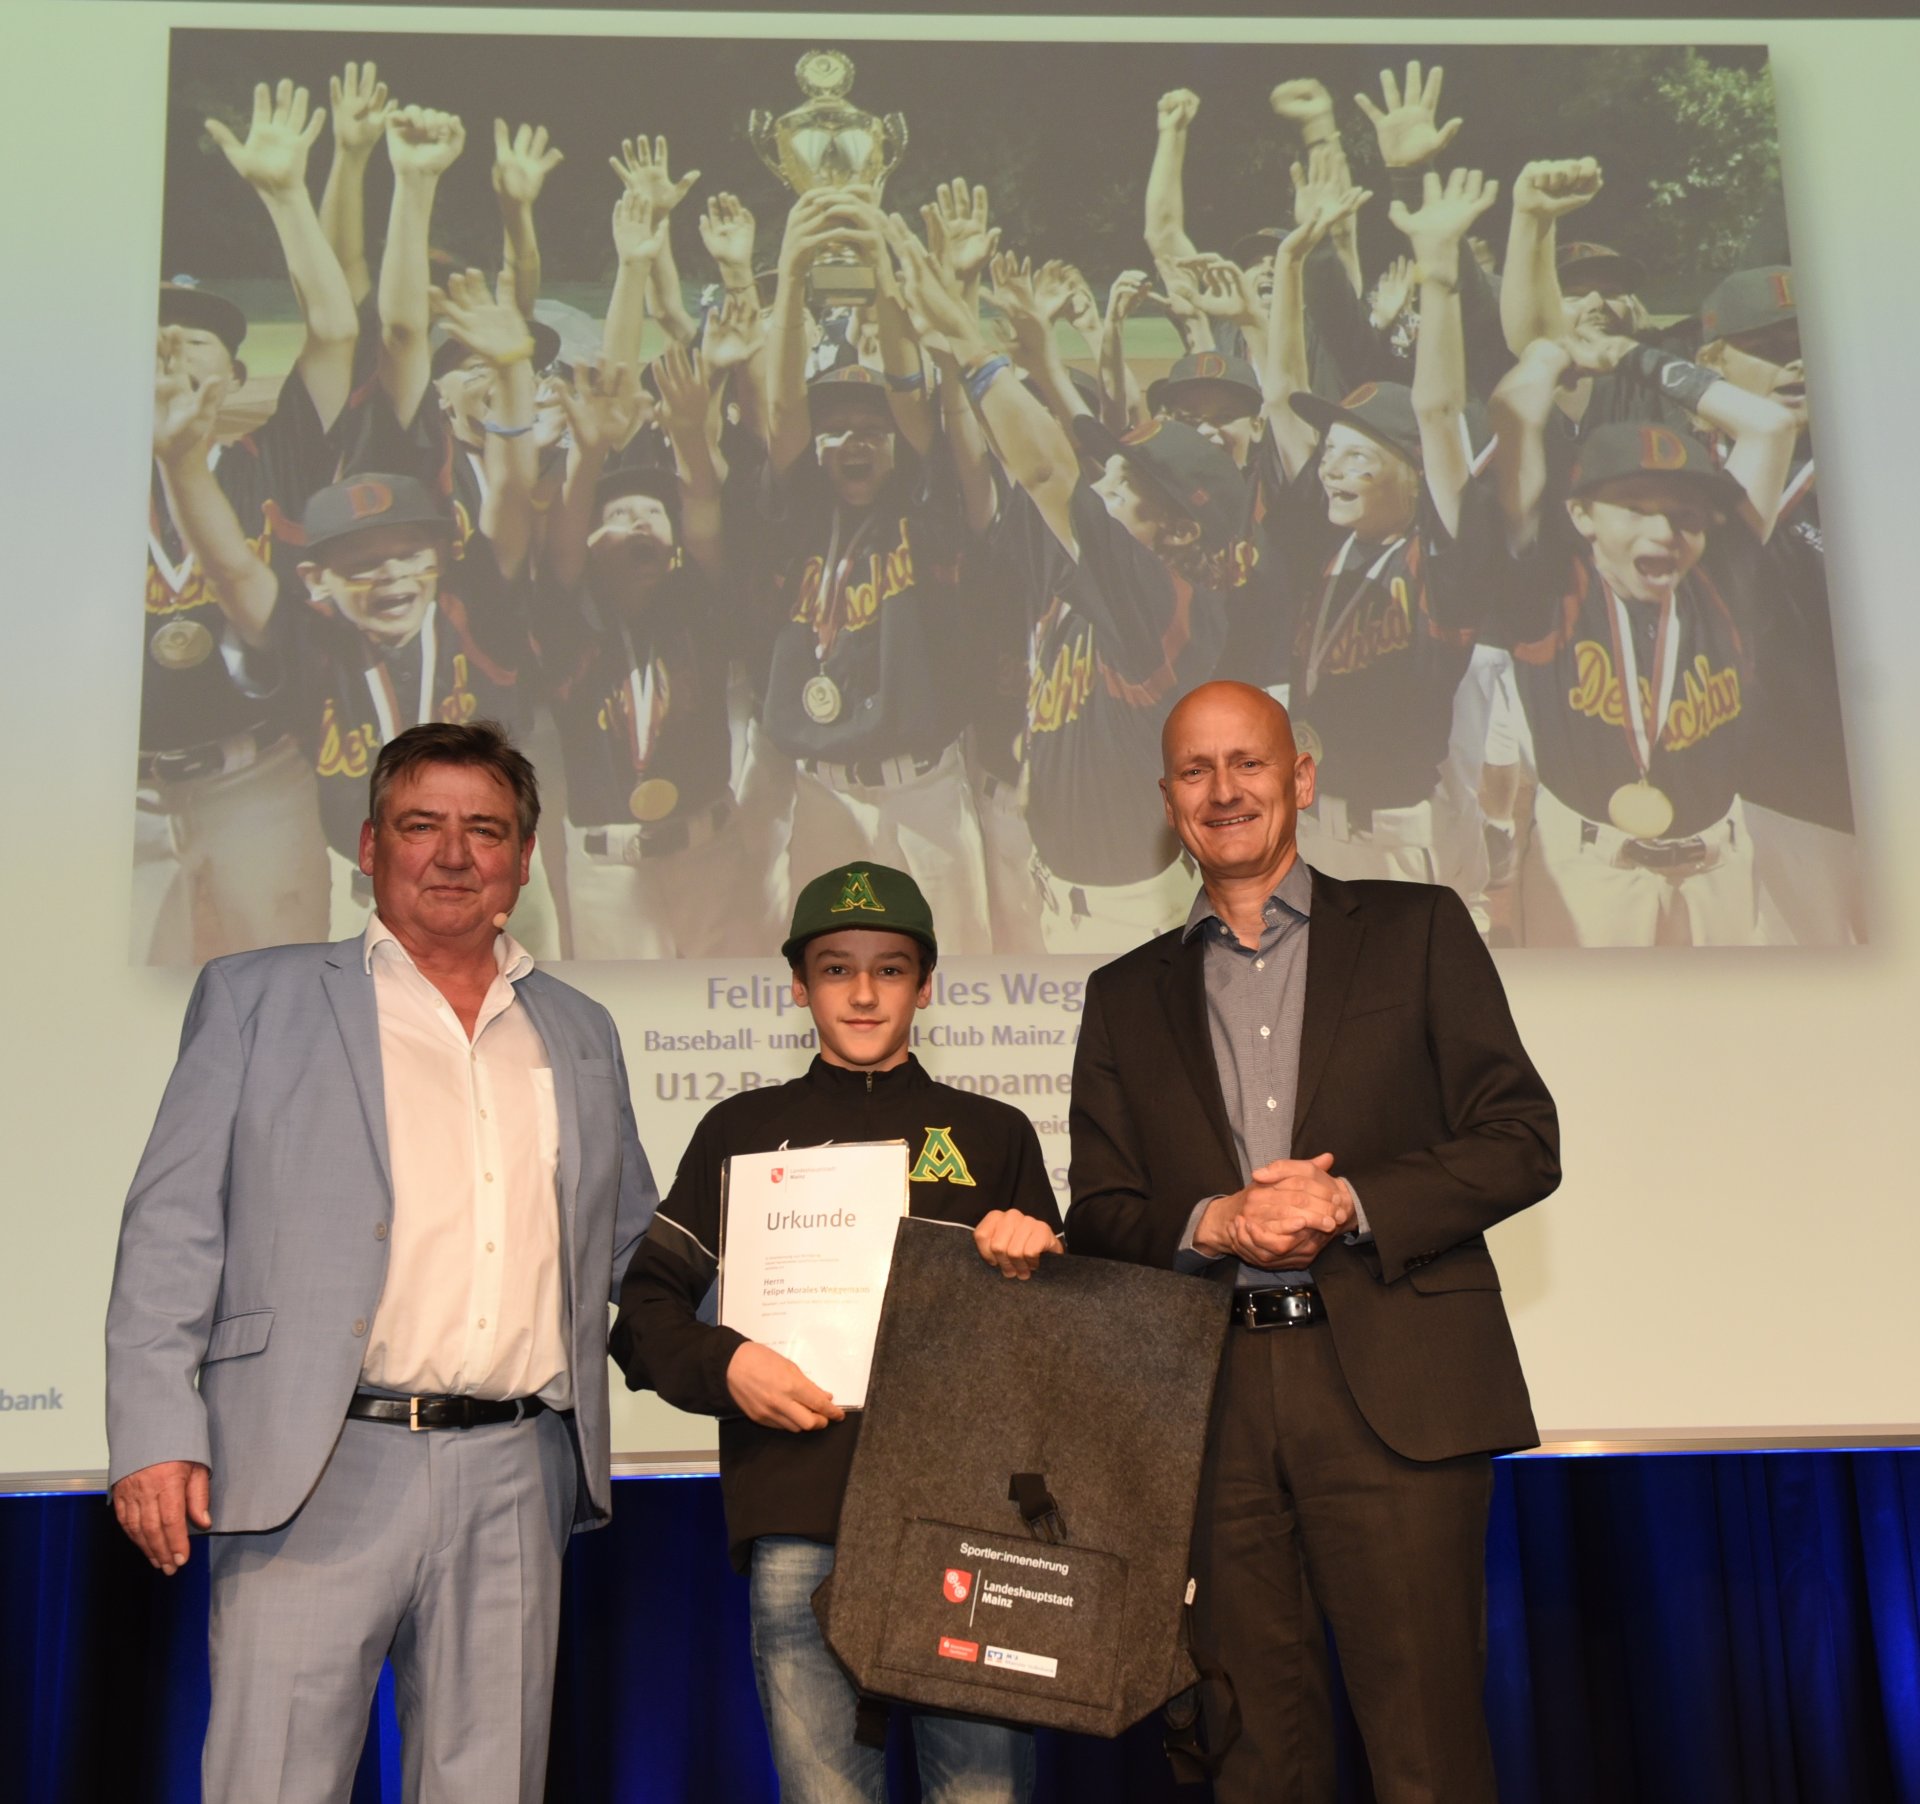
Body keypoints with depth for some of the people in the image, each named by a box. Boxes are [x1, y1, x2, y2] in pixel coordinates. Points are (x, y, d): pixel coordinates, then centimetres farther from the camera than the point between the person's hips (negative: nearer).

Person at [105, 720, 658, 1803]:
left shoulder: (581, 1034, 17)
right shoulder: (256, 999, 7)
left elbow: (634, 1248, 26)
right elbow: (174, 1225, 1)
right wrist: (157, 1431, -8)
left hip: (515, 1480, 4)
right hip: (317, 1472, -3)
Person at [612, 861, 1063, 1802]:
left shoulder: (993, 1133, 18)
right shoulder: (743, 1128, 16)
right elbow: (645, 1306, 15)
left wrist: (1034, 1261, -3)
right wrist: (725, 1364, -4)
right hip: (798, 1518, 0)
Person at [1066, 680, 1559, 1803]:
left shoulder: (1417, 929, 10)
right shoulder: (1128, 995, 17)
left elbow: (1523, 1141, 3)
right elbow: (1099, 1213, 12)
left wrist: (1348, 1203, -11)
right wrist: (1212, 1223, -9)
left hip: (1393, 1385, -2)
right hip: (1212, 1403, 2)